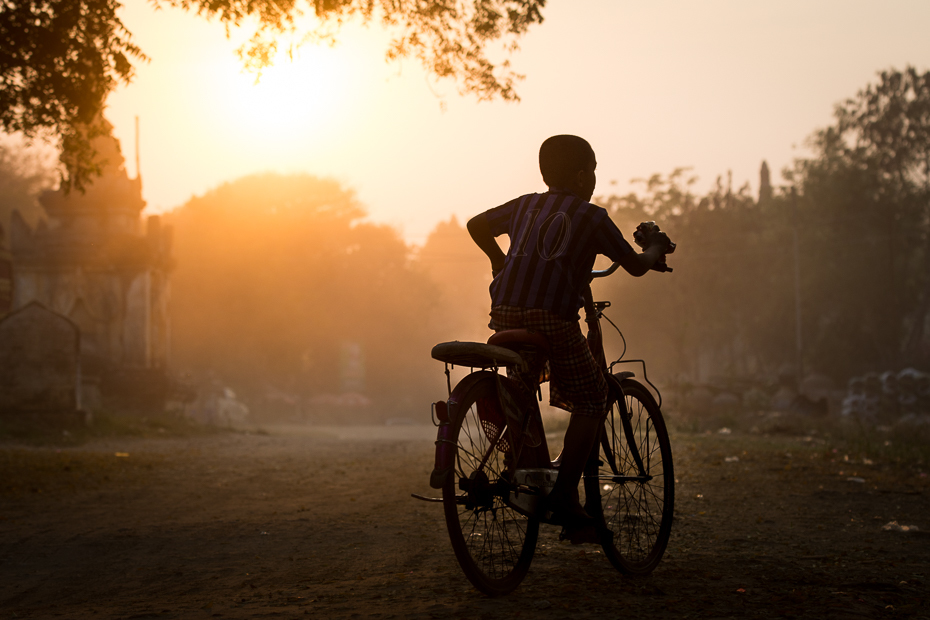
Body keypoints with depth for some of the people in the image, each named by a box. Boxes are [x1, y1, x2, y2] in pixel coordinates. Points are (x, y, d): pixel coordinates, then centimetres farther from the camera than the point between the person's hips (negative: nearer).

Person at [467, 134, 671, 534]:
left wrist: (500, 260, 47)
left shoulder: (525, 205, 21)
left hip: (504, 312, 6)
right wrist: (656, 249, 34)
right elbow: (635, 266, 12)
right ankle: (564, 496, -1)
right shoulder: (591, 216, 7)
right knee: (590, 398, 8)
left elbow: (476, 225, 32)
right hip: (551, 316, -6)